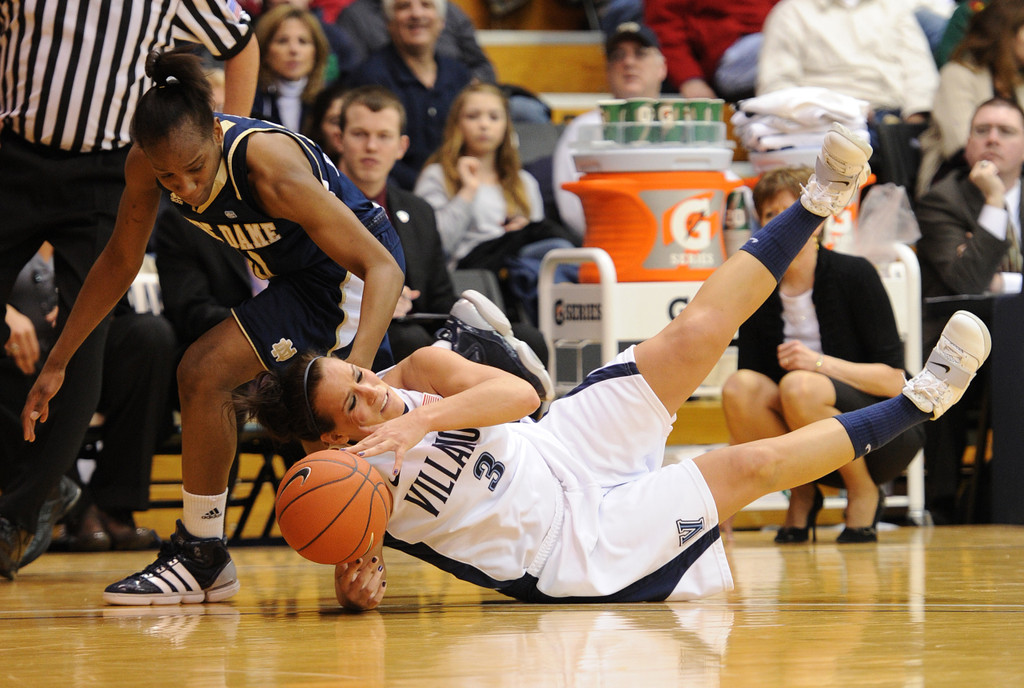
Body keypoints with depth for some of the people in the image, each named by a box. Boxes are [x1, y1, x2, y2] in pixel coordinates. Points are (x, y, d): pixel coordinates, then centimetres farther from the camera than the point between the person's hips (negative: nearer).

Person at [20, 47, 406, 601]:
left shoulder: (270, 168, -37)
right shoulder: (148, 163, -19)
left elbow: (382, 267, -36)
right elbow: (121, 260, -1)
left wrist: (359, 366, -51)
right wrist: (56, 363, -1)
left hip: (349, 273, -8)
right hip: (294, 272, 8)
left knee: (206, 373, -19)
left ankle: (201, 555, -8)